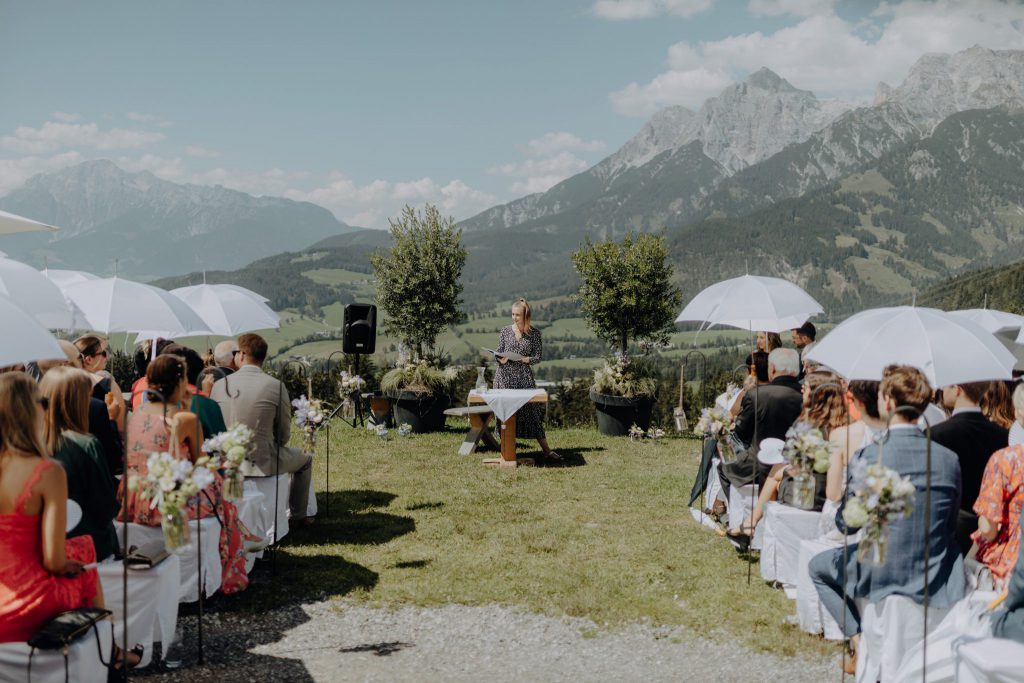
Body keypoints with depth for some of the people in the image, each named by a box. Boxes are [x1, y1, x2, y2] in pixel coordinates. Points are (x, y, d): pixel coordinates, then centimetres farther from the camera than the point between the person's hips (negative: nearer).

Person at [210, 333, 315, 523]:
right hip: (262, 463, -4)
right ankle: (299, 514, 36)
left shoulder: (219, 384, -5)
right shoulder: (276, 386, -12)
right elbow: (284, 435, -4)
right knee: (305, 459, 27)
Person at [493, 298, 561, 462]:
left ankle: (546, 450, -1)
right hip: (505, 376, 1)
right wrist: (501, 359, -16)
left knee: (532, 410, -4)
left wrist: (521, 359, -14)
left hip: (524, 376, -1)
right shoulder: (505, 332, 5)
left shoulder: (534, 333, 2)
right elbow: (498, 354, 7)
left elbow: (538, 357, 1)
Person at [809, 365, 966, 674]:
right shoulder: (949, 459, -6)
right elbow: (950, 525, 5)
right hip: (936, 580, 4)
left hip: (881, 576, -3)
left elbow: (847, 523, -10)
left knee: (818, 566, 25)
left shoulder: (869, 456, -18)